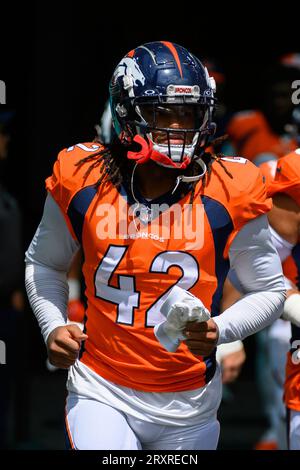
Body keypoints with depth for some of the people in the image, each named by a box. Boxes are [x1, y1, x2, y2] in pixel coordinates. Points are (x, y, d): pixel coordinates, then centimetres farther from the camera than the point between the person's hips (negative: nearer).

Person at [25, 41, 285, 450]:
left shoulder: (229, 193, -9)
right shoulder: (81, 182, -5)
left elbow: (269, 289, 2)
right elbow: (44, 263, 14)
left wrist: (218, 331, -16)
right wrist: (53, 326, -3)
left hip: (187, 405, 1)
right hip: (102, 393, -1)